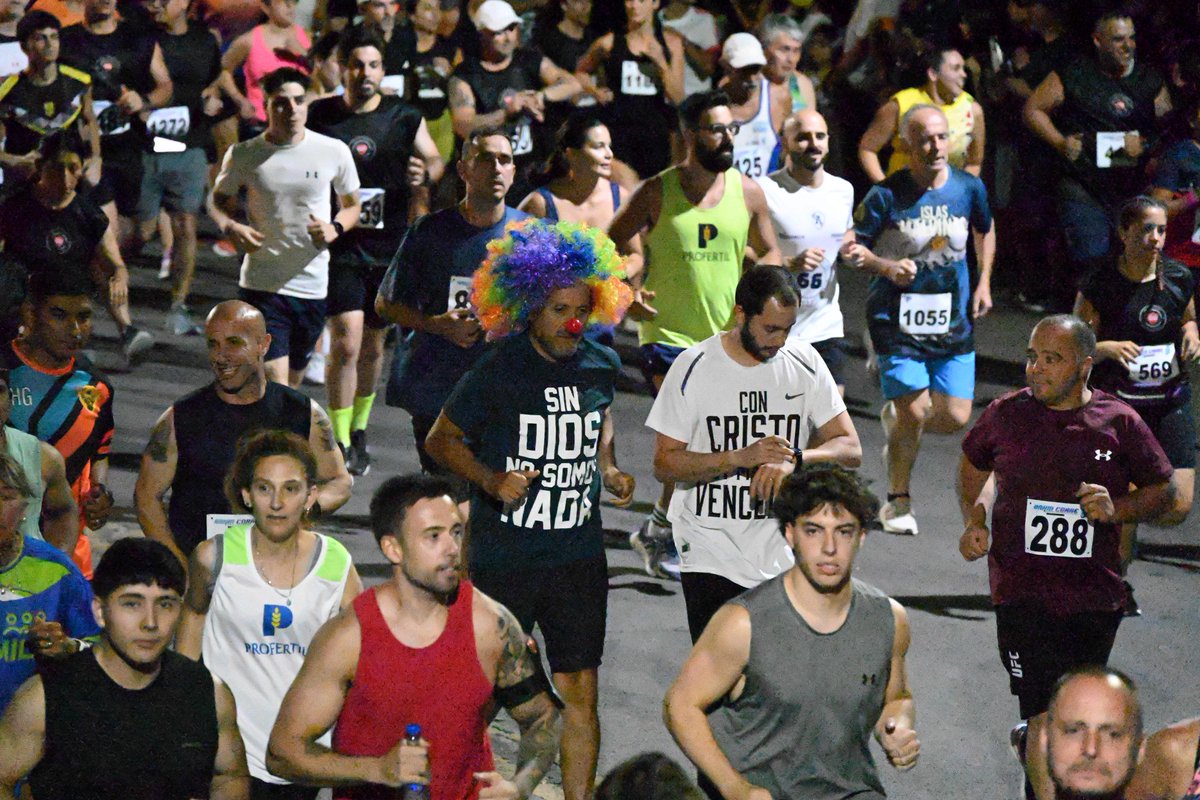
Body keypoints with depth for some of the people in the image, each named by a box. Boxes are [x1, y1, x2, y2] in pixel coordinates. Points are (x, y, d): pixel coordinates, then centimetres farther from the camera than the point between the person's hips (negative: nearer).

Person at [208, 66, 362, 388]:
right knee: (273, 381, -14)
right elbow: (217, 199, 13)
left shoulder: (334, 151, 0)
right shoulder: (244, 155, -3)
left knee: (293, 381, 14)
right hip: (261, 286, -2)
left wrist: (335, 228, -10)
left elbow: (352, 205, 13)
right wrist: (230, 227, -10)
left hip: (313, 286, 3)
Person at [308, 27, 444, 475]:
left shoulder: (403, 117, 3)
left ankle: (359, 431, 32)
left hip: (388, 247, 2)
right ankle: (340, 442, -6)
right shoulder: (319, 117, 0)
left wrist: (426, 173, -18)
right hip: (339, 248, -2)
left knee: (373, 345, 13)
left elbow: (435, 159, 6)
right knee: (346, 341, -14)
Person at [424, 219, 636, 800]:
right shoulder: (498, 371, -10)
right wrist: (490, 479, -16)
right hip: (503, 557, -4)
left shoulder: (601, 366, 4)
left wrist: (608, 470, 5)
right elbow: (441, 439, 0)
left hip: (579, 554, 4)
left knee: (581, 692, 3)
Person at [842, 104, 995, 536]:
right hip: (898, 320, -4)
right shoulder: (886, 195, -12)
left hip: (953, 321, 4)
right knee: (914, 412, -8)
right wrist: (887, 267, -23)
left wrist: (983, 283, 13)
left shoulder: (969, 188, 0)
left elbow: (985, 231, 20)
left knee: (955, 417, 1)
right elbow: (851, 248, -6)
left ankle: (895, 419, 34)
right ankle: (897, 502, 14)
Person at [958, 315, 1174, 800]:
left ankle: (1030, 735, 48)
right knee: (1046, 716, -11)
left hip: (1096, 595, 2)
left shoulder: (1119, 423, -2)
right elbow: (972, 465, 19)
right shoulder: (1006, 415, 0)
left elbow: (1162, 491, 7)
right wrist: (975, 521, 3)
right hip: (1023, 591, -2)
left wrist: (1117, 509, -12)